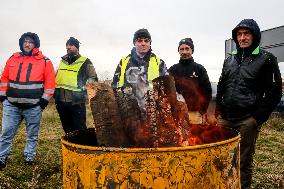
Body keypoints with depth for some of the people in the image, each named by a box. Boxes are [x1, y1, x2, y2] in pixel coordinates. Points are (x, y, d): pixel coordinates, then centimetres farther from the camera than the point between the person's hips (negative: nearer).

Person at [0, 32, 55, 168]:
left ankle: (29, 158, 25)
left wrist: (44, 100, -8)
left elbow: (50, 82, -4)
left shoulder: (44, 61, -1)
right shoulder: (13, 59, 9)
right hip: (11, 105, 2)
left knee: (32, 135, 10)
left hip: (34, 106, -2)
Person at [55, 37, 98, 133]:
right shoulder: (62, 61, 15)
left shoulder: (85, 62, -2)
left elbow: (93, 79, -4)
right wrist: (55, 93, 18)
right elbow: (56, 77, 26)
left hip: (76, 102, -5)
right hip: (61, 101, 6)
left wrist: (85, 88, -19)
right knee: (67, 129, 16)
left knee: (79, 129, 1)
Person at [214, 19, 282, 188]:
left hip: (248, 121, -5)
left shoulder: (267, 59, -2)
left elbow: (274, 93, -5)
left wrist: (257, 118, -10)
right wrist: (219, 110, 12)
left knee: (244, 162, 3)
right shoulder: (230, 60, 14)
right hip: (226, 119, 5)